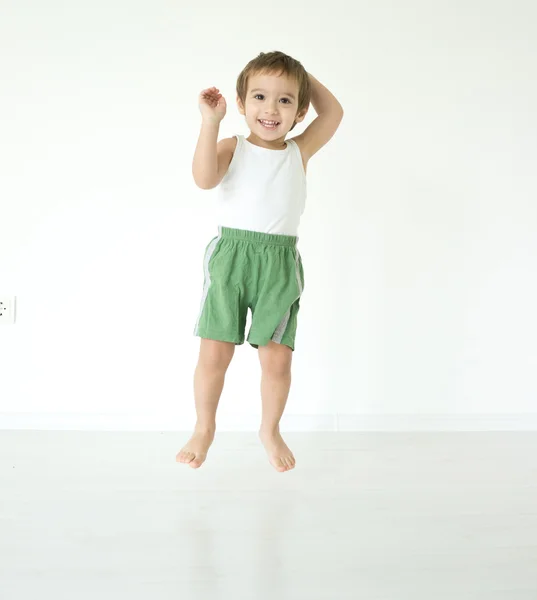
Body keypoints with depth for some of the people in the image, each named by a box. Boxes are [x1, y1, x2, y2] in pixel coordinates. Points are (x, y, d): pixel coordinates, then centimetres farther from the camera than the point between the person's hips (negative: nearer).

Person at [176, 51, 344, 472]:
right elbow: (204, 178, -15)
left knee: (277, 358, 0)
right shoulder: (233, 148, 3)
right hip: (230, 256, -1)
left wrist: (304, 76, 14)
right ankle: (204, 428, 23)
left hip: (280, 264, 2)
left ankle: (270, 430, 24)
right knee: (214, 353, 1)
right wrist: (211, 121, -18)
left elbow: (333, 113, 13)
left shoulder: (299, 152, 11)